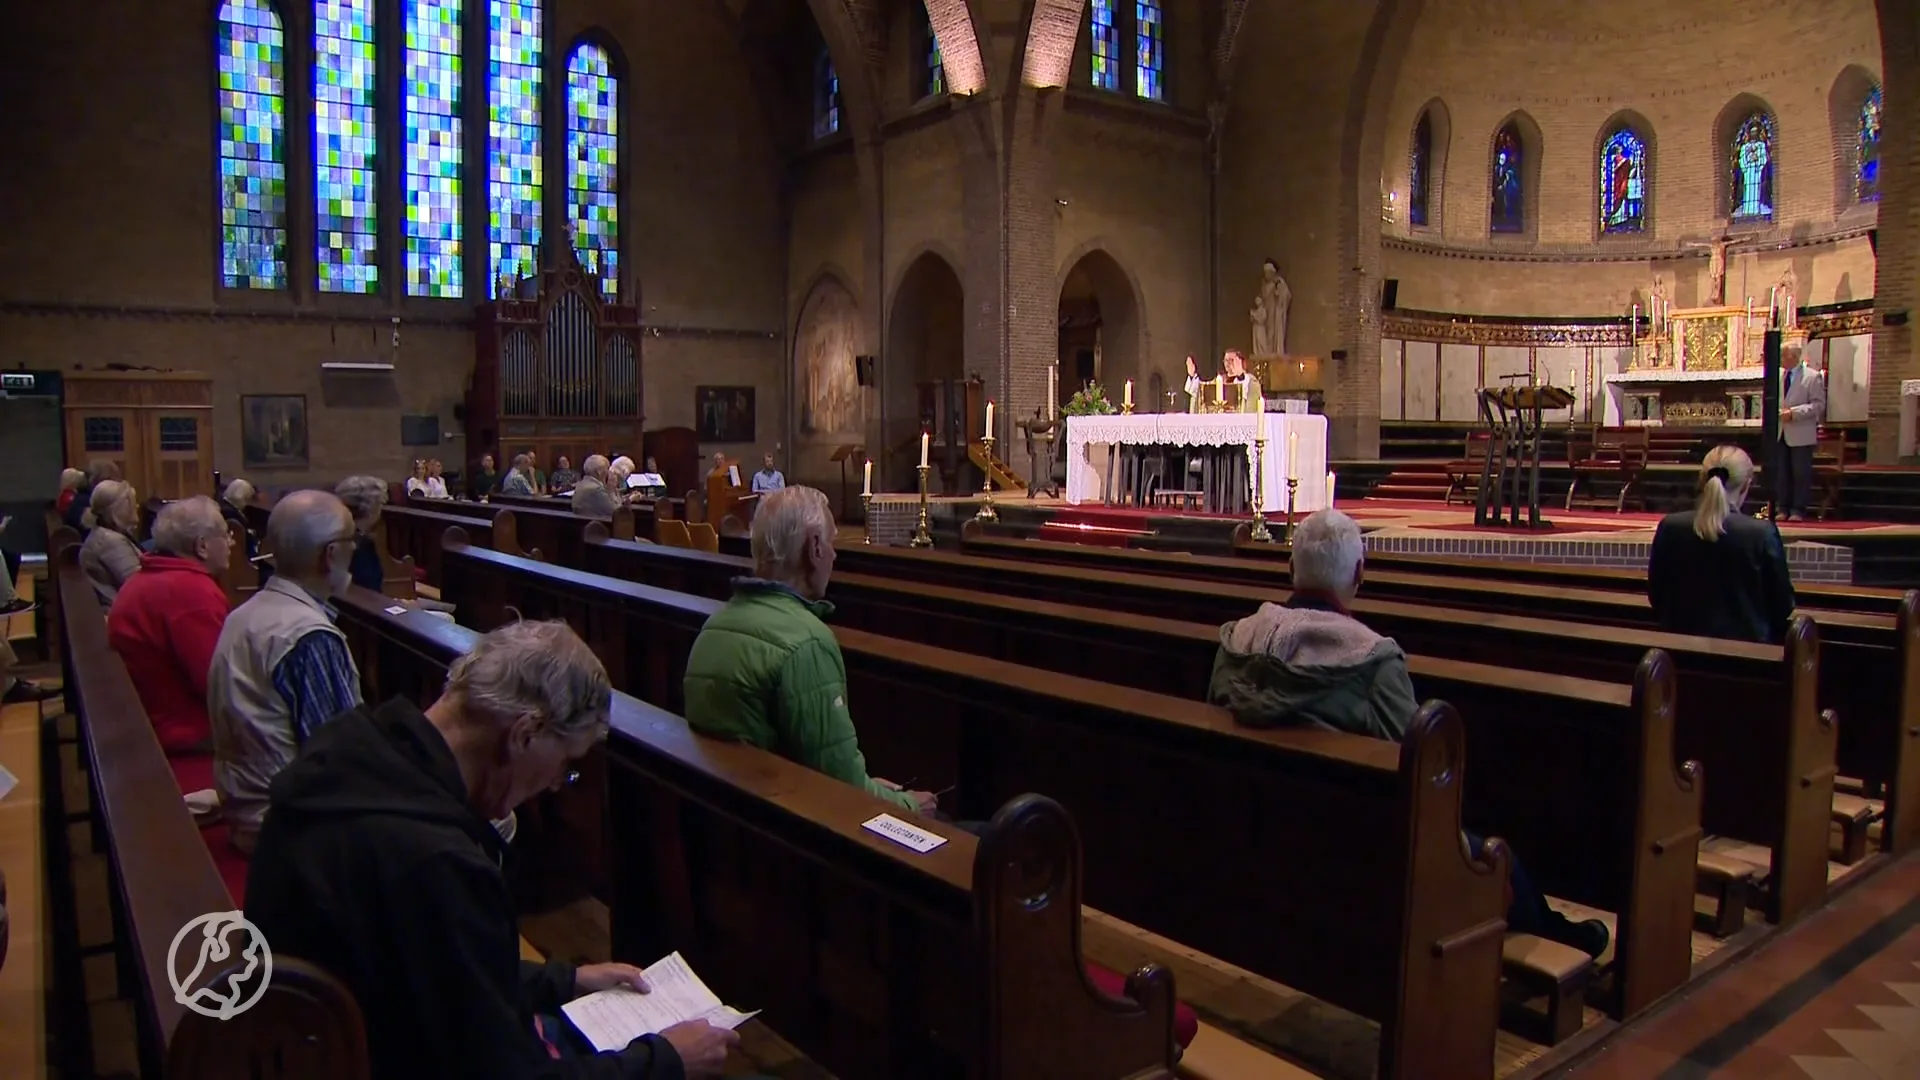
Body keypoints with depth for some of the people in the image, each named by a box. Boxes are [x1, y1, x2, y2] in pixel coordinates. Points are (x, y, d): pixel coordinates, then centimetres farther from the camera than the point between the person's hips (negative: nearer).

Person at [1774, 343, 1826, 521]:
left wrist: (1793, 412, -19)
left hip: (1800, 434, -5)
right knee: (1780, 473, 7)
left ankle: (1798, 510, 6)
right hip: (1779, 433, 5)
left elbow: (1818, 405, -9)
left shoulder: (1813, 376, -4)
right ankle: (1782, 508, 15)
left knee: (1801, 474, 0)